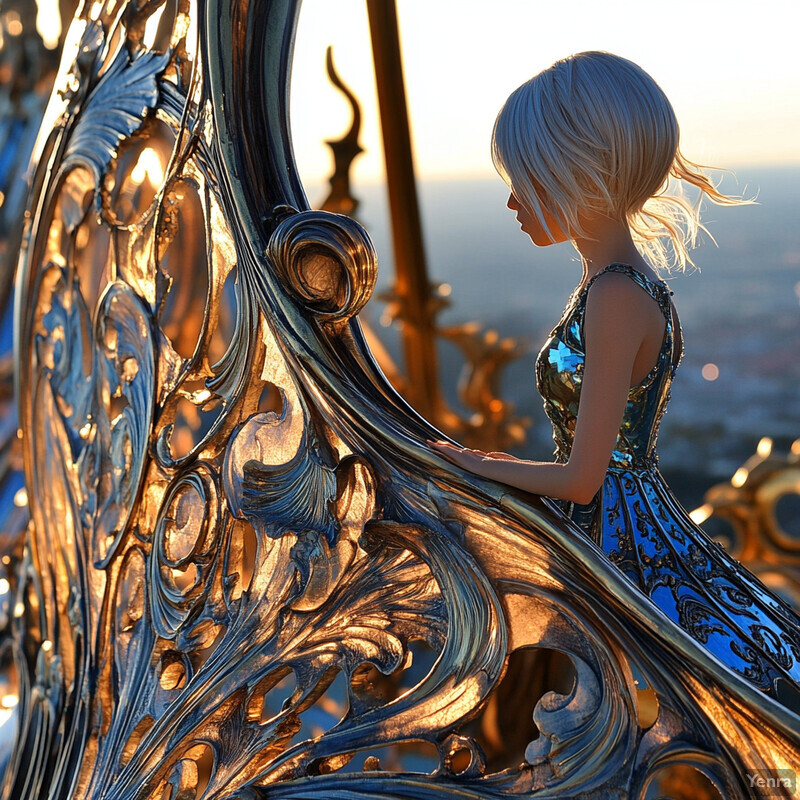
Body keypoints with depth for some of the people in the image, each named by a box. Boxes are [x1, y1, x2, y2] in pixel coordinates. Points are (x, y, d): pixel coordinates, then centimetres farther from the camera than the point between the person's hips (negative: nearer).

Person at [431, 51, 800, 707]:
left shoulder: (616, 297, -24)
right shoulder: (627, 278, 5)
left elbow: (582, 478, -20)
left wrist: (473, 463, -7)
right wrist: (507, 466, 16)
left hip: (622, 546, -9)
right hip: (631, 523, 9)